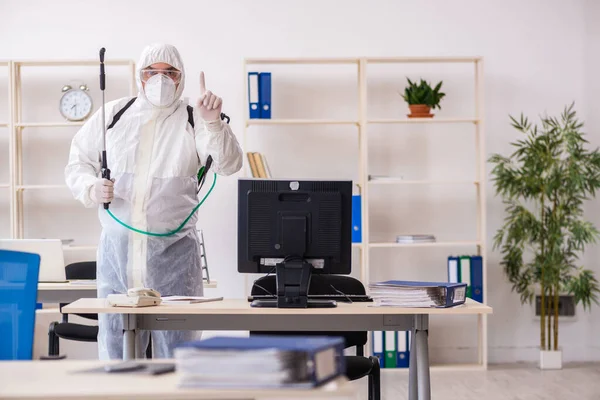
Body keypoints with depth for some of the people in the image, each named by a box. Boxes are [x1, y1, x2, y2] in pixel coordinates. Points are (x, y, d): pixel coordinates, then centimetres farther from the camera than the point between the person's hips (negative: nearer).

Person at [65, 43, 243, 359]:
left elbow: (228, 164, -10)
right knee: (115, 348, 7)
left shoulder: (193, 121, 3)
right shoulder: (113, 115, 10)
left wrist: (213, 123, -26)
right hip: (117, 250, 2)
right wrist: (92, 189, -7)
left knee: (176, 350, 2)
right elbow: (78, 163, 14)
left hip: (174, 253, -2)